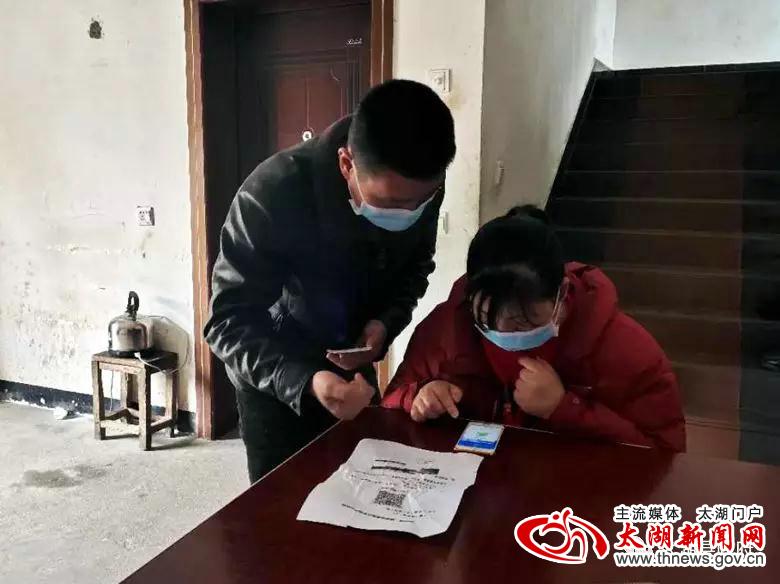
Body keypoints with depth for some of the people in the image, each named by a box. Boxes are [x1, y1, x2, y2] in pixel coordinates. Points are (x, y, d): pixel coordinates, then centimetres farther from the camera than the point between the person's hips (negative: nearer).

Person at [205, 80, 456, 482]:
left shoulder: (419, 188, -18)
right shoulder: (273, 194, -33)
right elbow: (229, 322, -29)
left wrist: (385, 323, -20)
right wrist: (303, 381, -46)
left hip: (353, 362, 4)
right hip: (273, 373, -4)